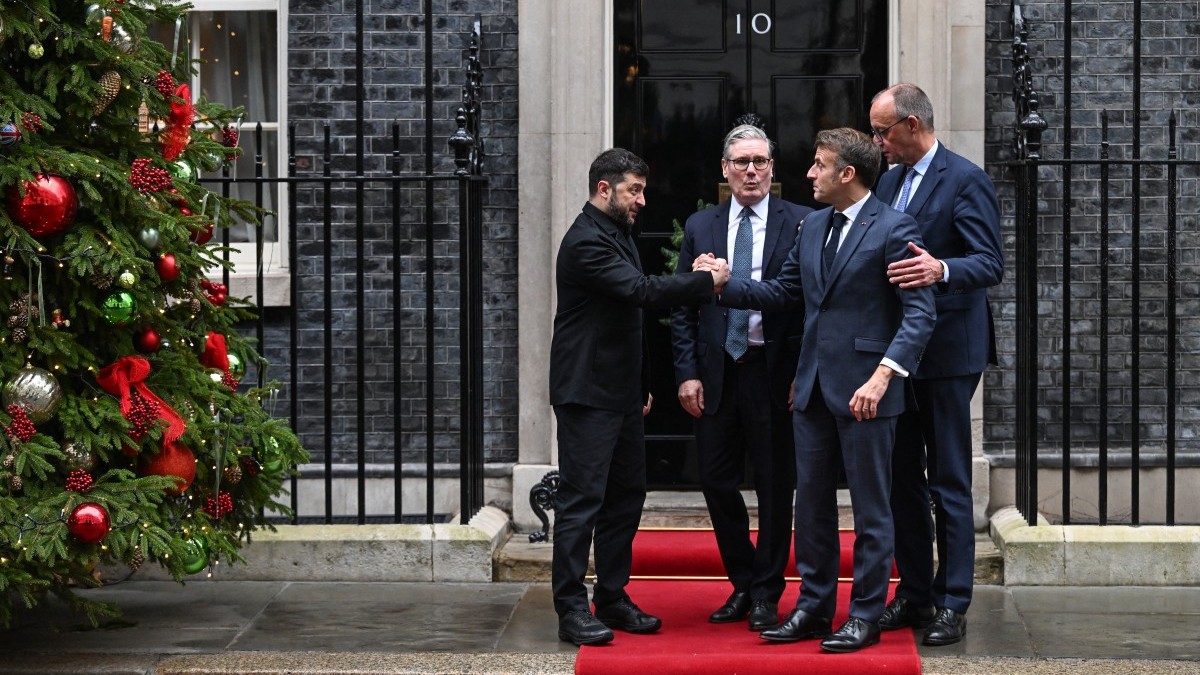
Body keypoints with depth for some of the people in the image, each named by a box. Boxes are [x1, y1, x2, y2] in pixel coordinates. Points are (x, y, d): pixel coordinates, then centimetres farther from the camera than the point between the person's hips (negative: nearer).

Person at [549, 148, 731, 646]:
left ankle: (612, 599, 18)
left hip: (620, 392, 10)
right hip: (587, 394, -10)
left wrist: (640, 384, 23)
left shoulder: (617, 234, 16)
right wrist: (708, 282, -20)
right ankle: (572, 610, -4)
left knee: (626, 497, 11)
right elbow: (642, 290, -27)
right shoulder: (586, 242, -16)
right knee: (582, 500, -7)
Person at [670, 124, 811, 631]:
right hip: (716, 374, 3)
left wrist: (804, 374, -9)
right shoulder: (700, 227, 8)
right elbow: (683, 308, 8)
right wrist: (687, 373, -1)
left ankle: (766, 595, 16)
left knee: (775, 485, 4)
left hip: (774, 374, -3)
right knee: (716, 480, 7)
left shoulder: (800, 224, -1)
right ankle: (743, 585, 23)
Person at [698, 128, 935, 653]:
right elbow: (782, 291, 18)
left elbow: (919, 313, -15)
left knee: (870, 508, 3)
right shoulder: (813, 227, 13)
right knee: (811, 502, 12)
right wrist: (724, 284, 4)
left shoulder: (893, 230, -11)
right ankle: (814, 606, 22)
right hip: (814, 388, 7)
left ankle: (865, 616, 11)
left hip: (864, 391, -7)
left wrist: (882, 375, -24)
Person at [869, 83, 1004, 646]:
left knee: (948, 484, -3)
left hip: (945, 352, -8)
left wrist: (941, 269, -37)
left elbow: (991, 263, -18)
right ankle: (913, 593, 21)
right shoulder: (889, 182, 14)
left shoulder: (965, 181, -10)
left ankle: (952, 604, 1)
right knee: (901, 478, 12)